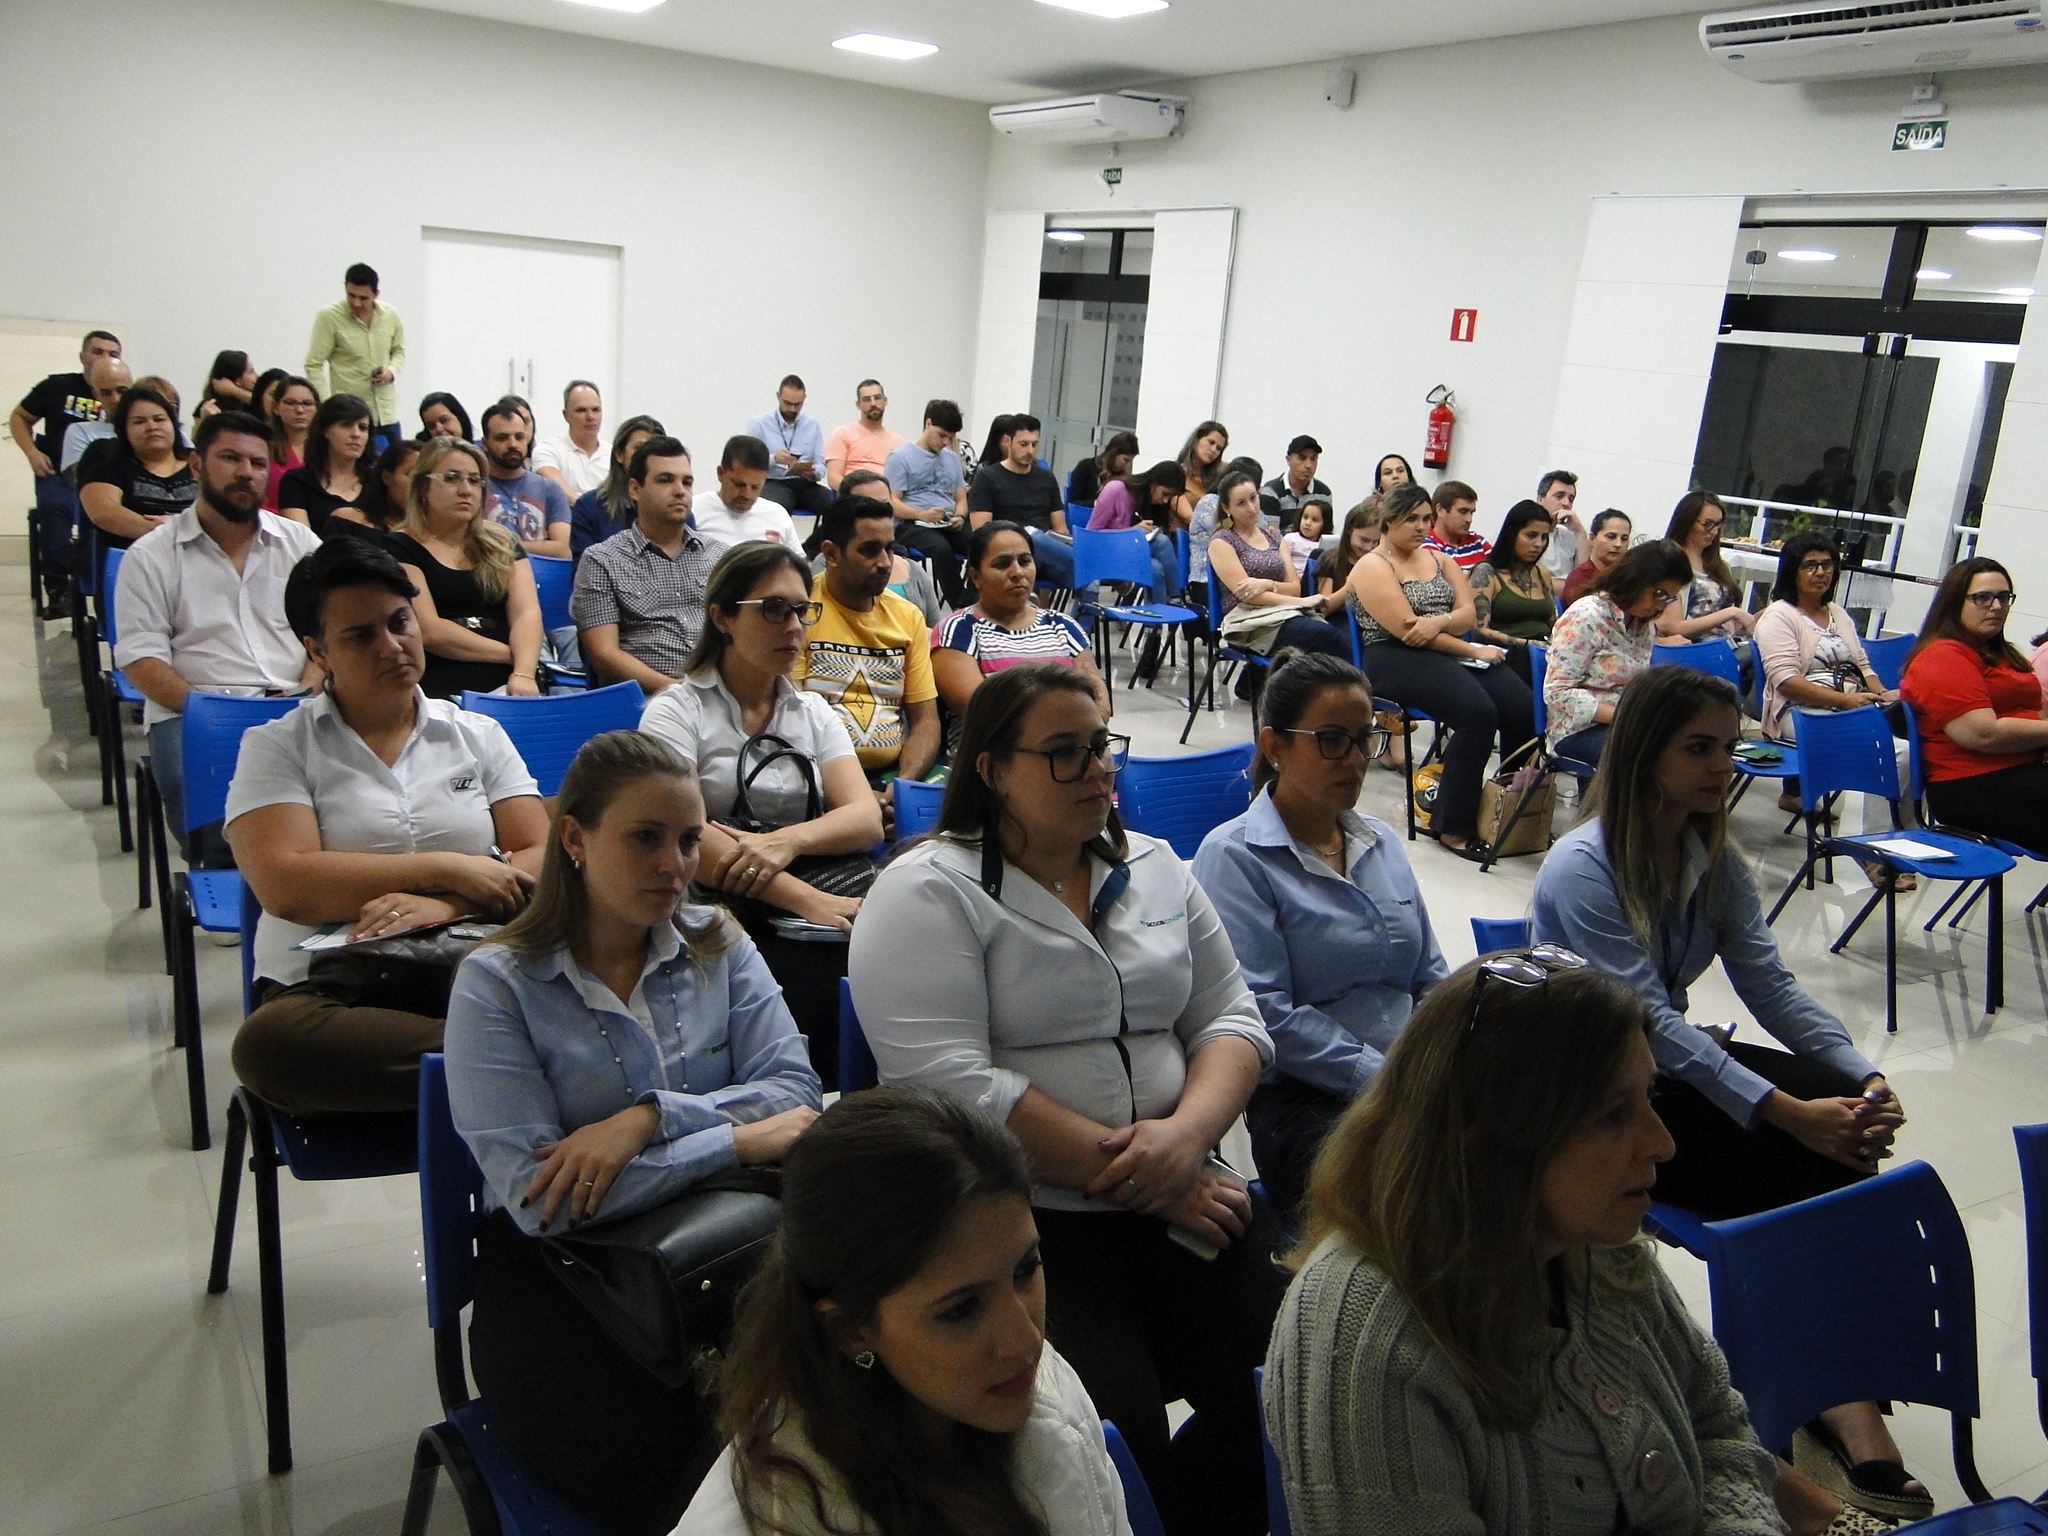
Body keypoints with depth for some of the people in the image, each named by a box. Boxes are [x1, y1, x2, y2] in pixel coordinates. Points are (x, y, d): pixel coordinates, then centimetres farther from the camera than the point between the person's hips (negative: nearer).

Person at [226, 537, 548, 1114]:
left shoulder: (479, 737, 16)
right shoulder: (277, 747, 9)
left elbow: (543, 863, 4)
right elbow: (286, 886, -8)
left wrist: (443, 906, -15)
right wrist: (446, 868, -8)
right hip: (327, 991, 1)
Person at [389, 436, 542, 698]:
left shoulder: (503, 546, 18)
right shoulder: (400, 549, 6)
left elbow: (527, 614, 3)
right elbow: (428, 631, -6)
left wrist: (524, 673, -16)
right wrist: (513, 653, -4)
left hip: (504, 685, 3)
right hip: (437, 691, -3)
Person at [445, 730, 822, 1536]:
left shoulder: (718, 944, 8)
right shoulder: (496, 984, -4)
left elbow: (795, 1091, -3)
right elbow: (538, 1197, -15)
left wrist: (651, 1117, -18)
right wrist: (740, 1139, -14)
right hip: (558, 1285, -3)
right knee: (673, 1465, -26)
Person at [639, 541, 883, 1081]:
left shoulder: (814, 713, 19)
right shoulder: (677, 710, 5)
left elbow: (866, 819, 4)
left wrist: (789, 840, -18)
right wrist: (804, 899, -22)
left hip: (818, 892, 5)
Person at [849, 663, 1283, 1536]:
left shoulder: (1154, 868, 15)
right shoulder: (927, 893, -5)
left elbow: (1231, 1017, 12)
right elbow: (953, 1086, -15)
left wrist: (1189, 1130, -9)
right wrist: (1124, 1172, -16)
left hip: (1174, 1193, 5)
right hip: (1013, 1214, -5)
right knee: (1119, 1433, -24)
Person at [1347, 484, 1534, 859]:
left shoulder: (1440, 560, 20)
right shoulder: (1372, 568, -1)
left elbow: (1469, 613, 8)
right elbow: (1405, 631, -12)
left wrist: (1439, 622, -16)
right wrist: (1474, 652, -11)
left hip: (1451, 653, 7)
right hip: (1396, 660, -6)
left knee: (1523, 708, -19)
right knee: (1478, 712, -31)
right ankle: (1453, 827, -21)